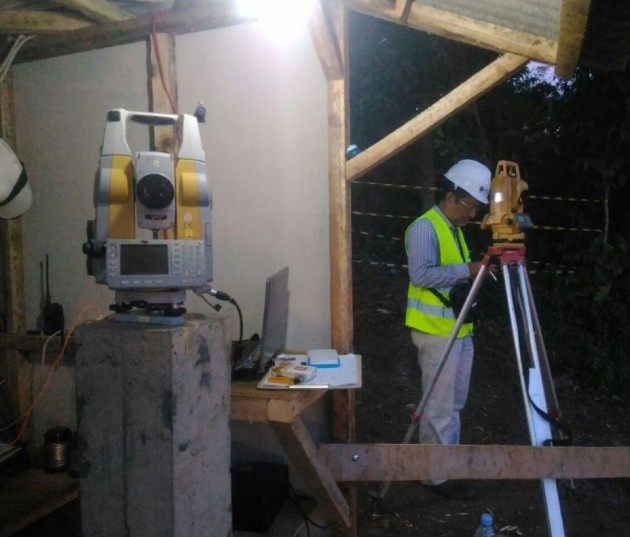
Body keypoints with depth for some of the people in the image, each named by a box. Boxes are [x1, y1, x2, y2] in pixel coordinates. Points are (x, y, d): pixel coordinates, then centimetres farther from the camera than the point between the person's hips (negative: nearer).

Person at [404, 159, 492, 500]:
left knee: (455, 403, 18)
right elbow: (421, 274, -25)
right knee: (439, 407, -1)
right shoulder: (424, 227, -14)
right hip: (436, 331, -9)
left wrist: (477, 269, 6)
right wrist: (468, 270, -23)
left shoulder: (454, 228, 16)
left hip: (460, 328, 10)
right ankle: (437, 475, 11)